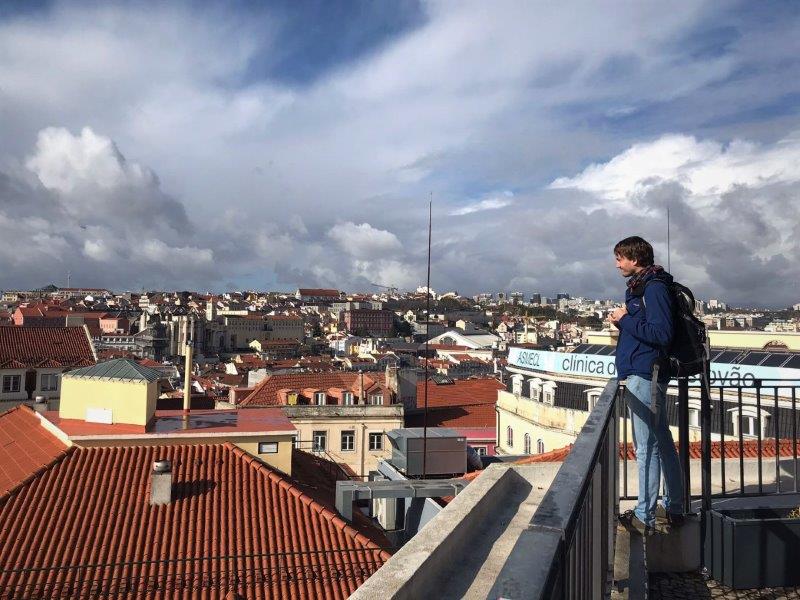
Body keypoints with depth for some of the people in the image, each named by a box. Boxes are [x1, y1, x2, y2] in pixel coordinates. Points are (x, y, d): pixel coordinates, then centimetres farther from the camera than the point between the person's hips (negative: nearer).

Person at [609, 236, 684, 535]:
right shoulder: (638, 286, 17)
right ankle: (673, 508, 27)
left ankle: (644, 516, 3)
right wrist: (622, 321, 6)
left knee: (647, 446, -5)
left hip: (644, 376, -10)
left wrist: (625, 320, -15)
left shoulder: (654, 288, -13)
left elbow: (661, 333, -20)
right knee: (662, 442, 16)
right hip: (641, 374, 10)